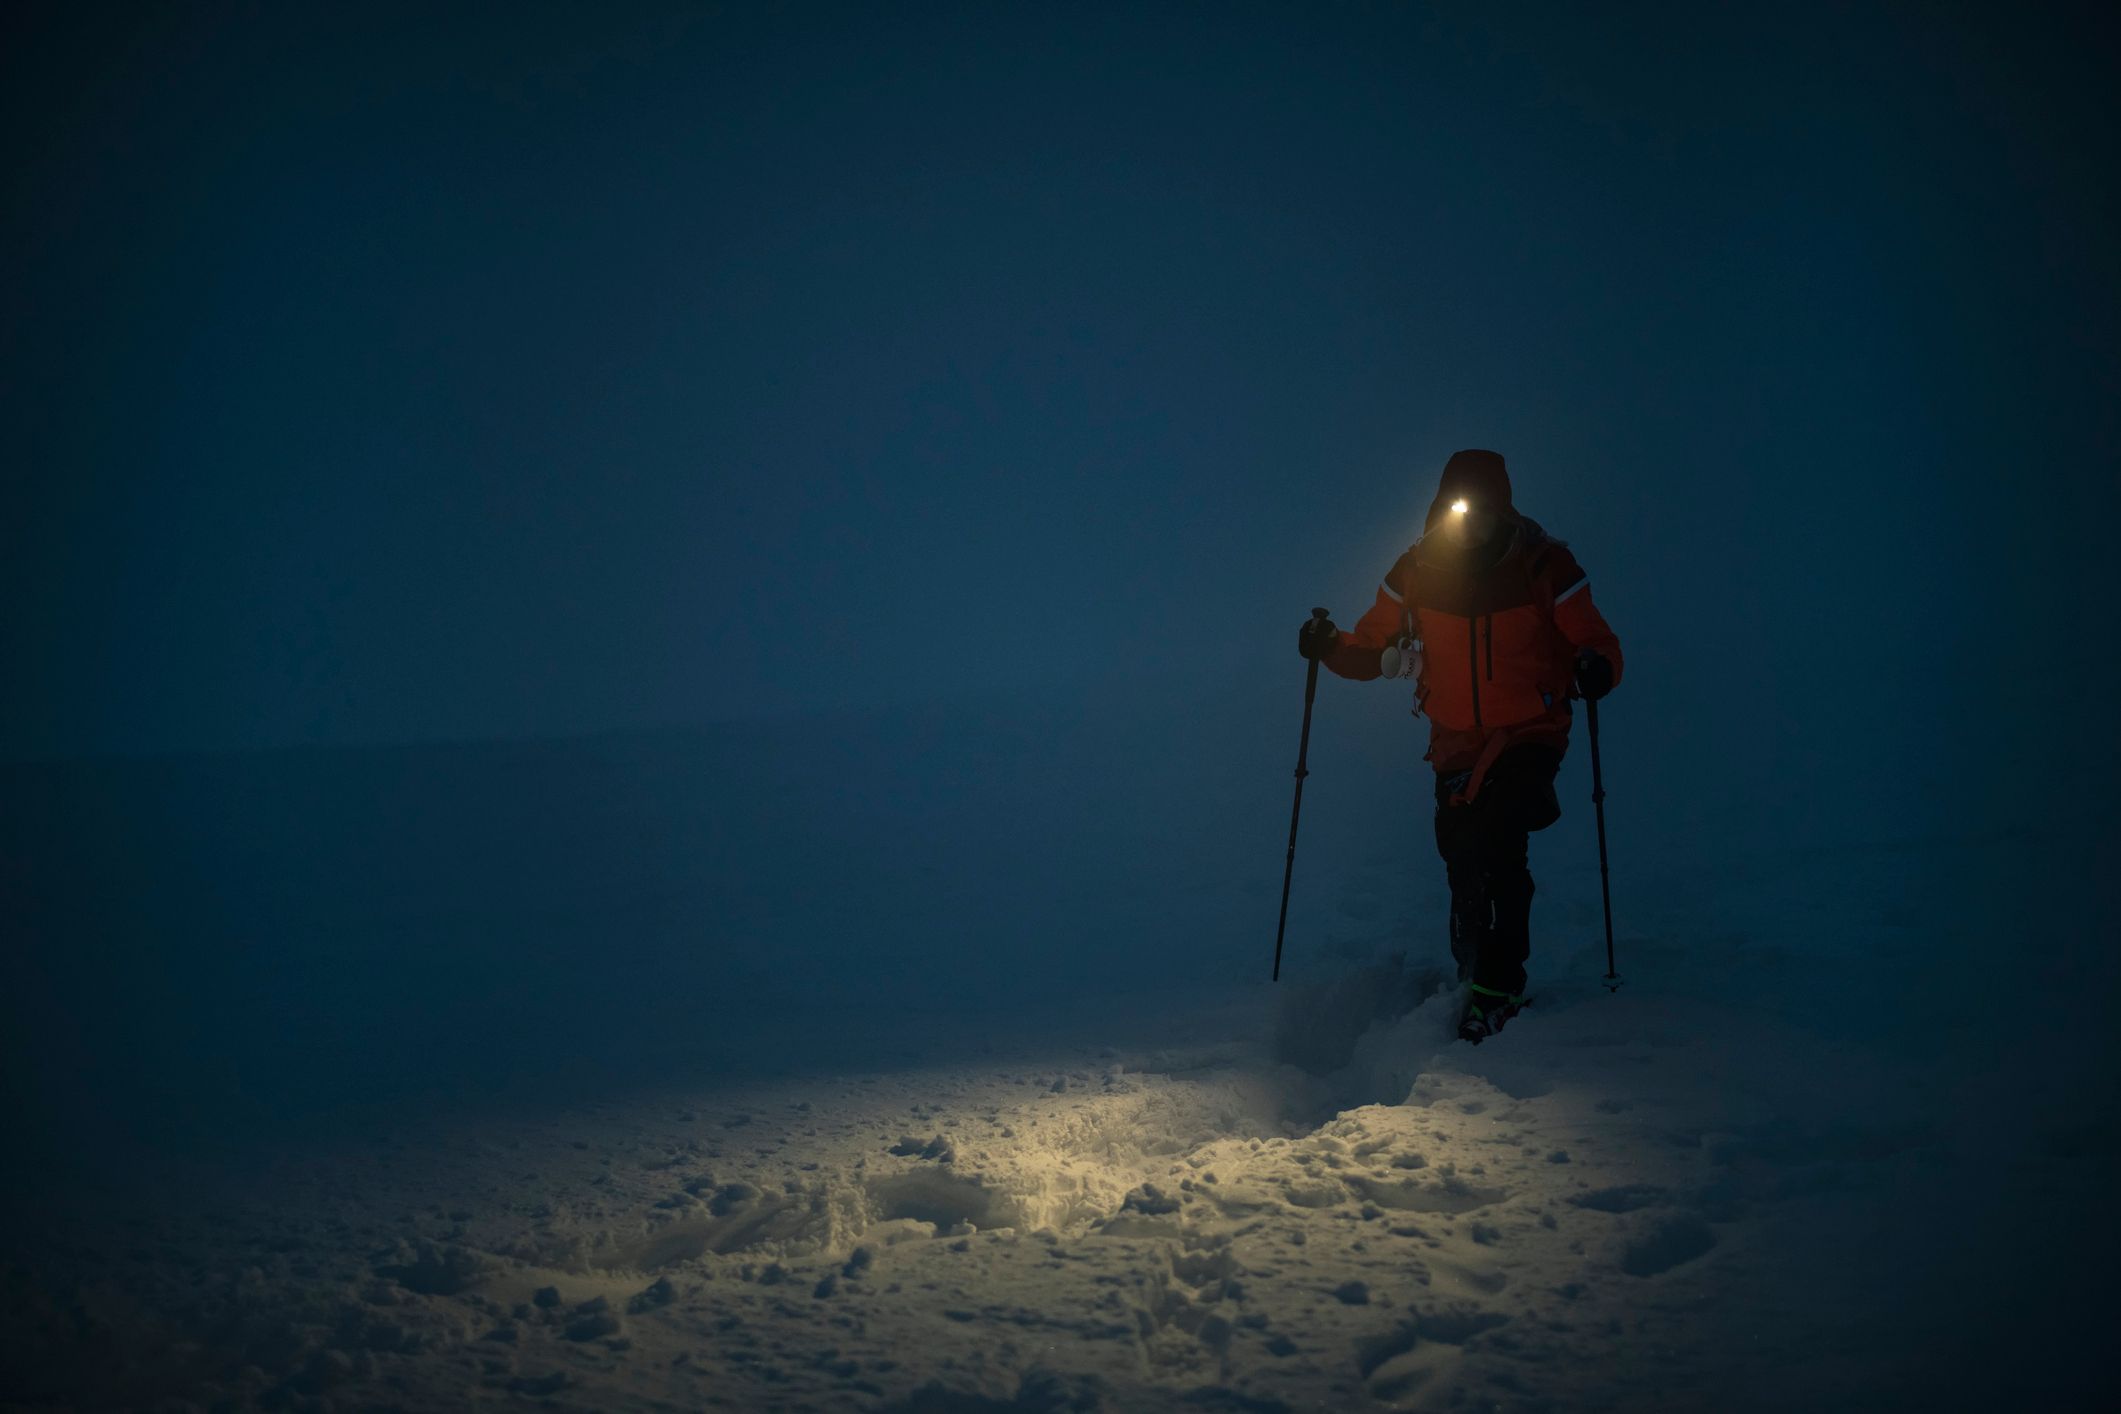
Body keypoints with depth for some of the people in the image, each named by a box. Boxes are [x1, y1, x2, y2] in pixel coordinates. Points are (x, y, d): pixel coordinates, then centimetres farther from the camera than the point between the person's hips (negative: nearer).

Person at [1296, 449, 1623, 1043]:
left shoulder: (1544, 566, -11)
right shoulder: (1416, 570, -4)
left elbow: (1595, 641, -7)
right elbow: (1374, 647, 3)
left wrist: (1594, 670, -31)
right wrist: (1333, 648, -18)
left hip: (1531, 732, -3)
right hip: (1457, 739, 4)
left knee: (1498, 846, -19)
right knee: (1461, 857, 6)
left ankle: (1498, 987, -11)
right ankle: (1472, 973, 26)